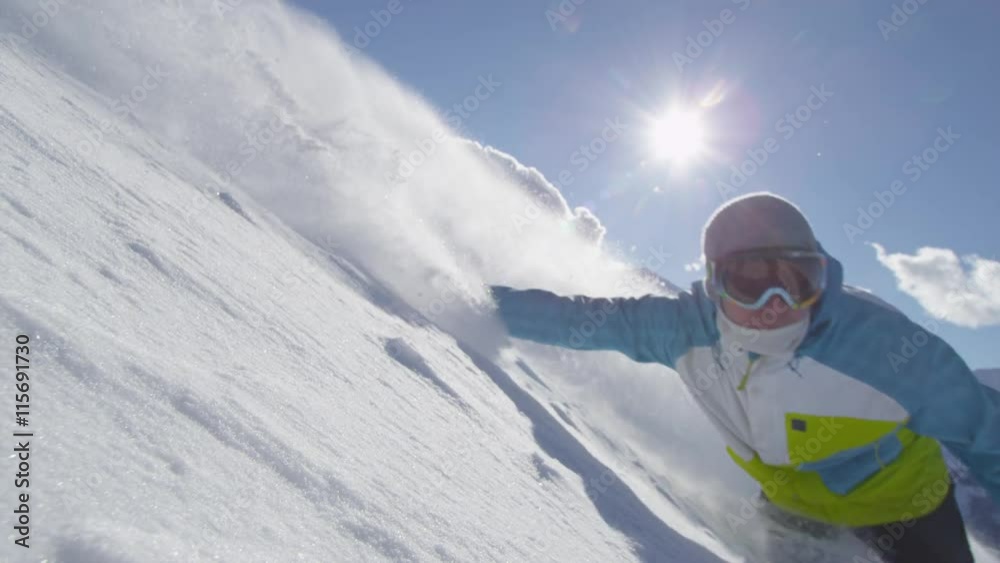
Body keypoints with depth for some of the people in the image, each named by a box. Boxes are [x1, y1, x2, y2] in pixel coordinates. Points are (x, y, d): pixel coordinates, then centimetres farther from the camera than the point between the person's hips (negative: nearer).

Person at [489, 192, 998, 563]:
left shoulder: (879, 342, -38)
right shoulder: (686, 326, -28)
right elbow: (590, 317, -18)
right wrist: (490, 302, -16)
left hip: (899, 503, -2)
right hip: (789, 495, 3)